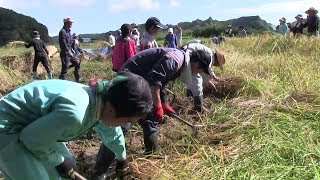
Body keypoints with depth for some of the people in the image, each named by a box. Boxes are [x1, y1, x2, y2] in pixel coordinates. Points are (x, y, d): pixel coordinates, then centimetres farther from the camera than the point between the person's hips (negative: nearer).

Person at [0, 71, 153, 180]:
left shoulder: (101, 101, -8)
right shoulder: (74, 113, -38)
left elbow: (113, 133, 13)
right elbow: (33, 139, -23)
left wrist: (122, 158, 31)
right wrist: (59, 161, -7)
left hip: (33, 125, 9)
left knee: (67, 164, 15)